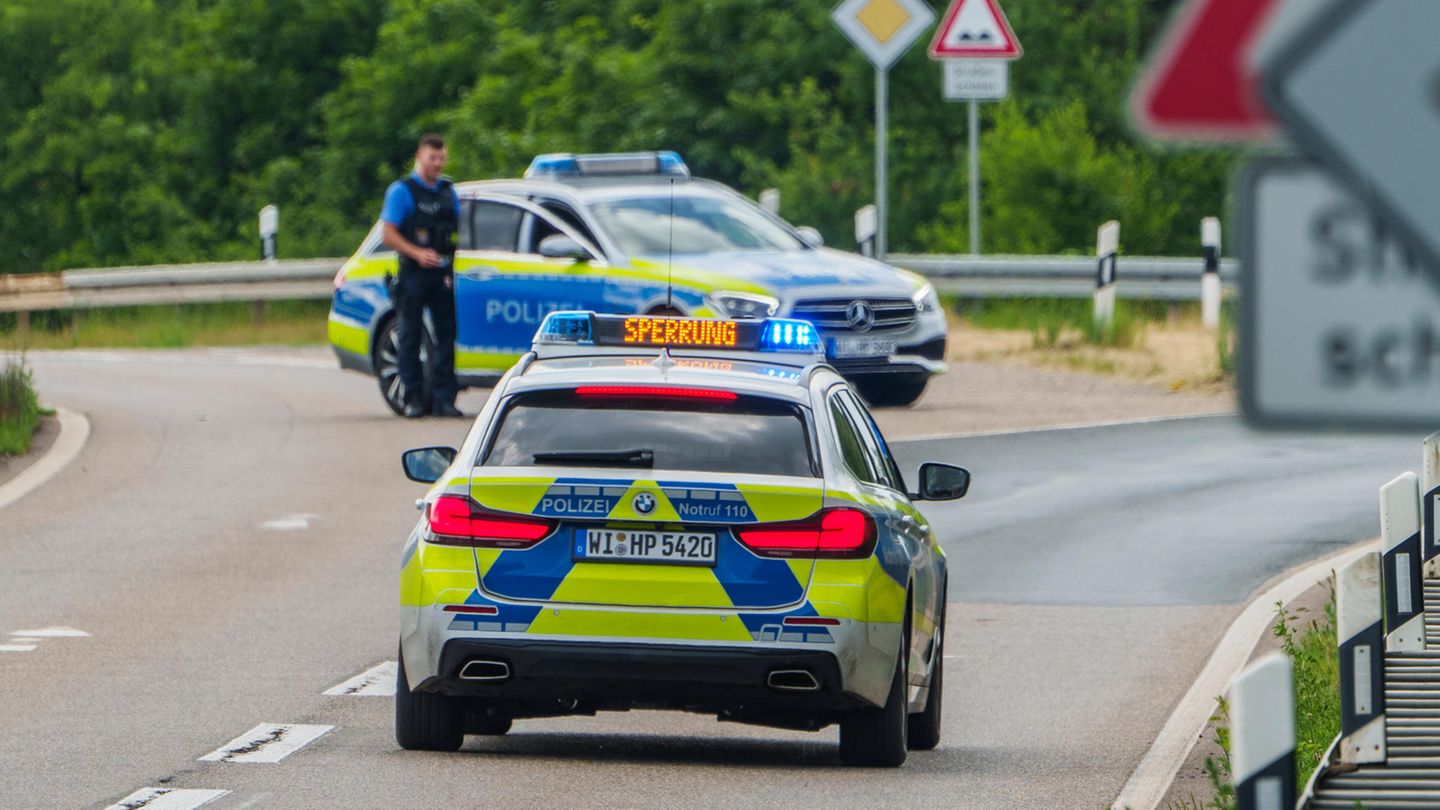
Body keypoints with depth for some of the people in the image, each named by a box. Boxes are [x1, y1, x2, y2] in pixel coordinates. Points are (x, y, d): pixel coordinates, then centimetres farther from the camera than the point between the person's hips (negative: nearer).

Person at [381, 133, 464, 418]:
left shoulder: (448, 191, 16)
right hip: (413, 274, -4)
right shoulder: (401, 191, 1)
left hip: (442, 274, 4)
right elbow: (389, 234, -5)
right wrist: (418, 253, -18)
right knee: (410, 336, -1)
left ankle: (444, 398, 1)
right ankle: (413, 399, 1)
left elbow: (458, 231, 21)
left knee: (446, 334, 0)